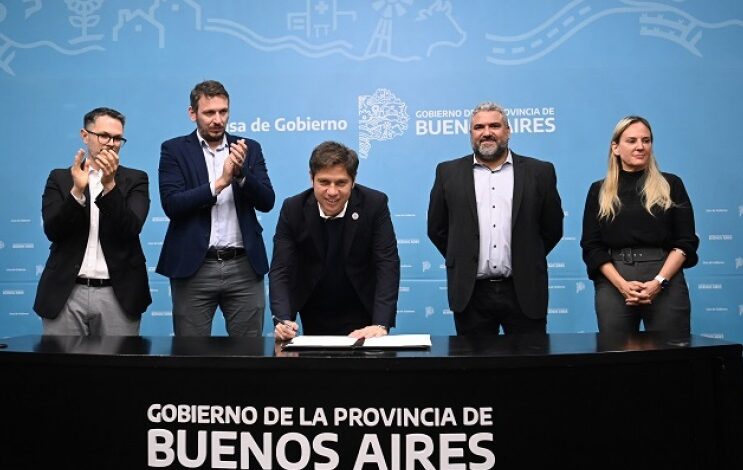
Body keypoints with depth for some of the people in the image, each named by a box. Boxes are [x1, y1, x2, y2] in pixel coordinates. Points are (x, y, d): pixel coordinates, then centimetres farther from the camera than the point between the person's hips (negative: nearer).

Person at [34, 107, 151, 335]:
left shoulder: (135, 179, 7)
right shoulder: (60, 178, 10)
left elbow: (131, 229, -8)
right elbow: (52, 231, -3)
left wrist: (110, 185, -19)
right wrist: (77, 190, -17)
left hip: (117, 294, -1)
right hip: (66, 293, 1)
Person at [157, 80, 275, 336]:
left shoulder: (249, 148, 9)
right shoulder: (174, 149, 3)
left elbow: (266, 202, 1)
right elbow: (172, 204, -9)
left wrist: (241, 173, -15)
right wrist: (219, 182, -17)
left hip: (244, 266, 2)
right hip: (194, 267, -2)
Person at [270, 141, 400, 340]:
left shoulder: (374, 204, -17)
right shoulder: (293, 209, -14)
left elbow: (387, 265, -20)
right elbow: (281, 270, -16)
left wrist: (381, 324, -30)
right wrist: (283, 320, -32)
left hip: (361, 317, -1)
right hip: (313, 318, 1)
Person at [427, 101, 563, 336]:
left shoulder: (539, 172, 4)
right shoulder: (449, 173, 5)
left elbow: (552, 228, 10)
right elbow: (437, 228, 11)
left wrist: (526, 262, 12)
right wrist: (462, 262, 11)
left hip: (524, 292, 0)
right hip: (471, 292, 0)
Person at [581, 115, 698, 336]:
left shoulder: (671, 185, 8)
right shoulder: (599, 191, 9)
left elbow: (686, 241, 4)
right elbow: (592, 246, 4)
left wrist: (659, 281, -10)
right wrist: (622, 284, -10)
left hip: (666, 282, 0)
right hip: (614, 285, 0)